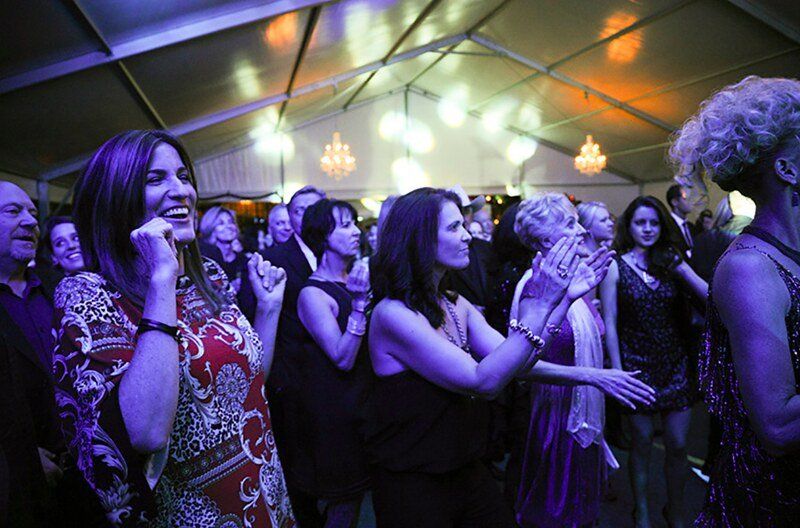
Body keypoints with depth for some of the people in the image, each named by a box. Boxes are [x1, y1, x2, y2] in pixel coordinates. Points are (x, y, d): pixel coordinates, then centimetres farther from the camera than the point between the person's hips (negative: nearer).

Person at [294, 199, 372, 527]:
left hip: (362, 400, 7)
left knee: (353, 495, 20)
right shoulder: (312, 294, -18)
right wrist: (359, 302, -28)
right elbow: (343, 358, -22)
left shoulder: (355, 280, 3)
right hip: (336, 411, -7)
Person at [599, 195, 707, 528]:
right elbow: (609, 322, -7)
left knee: (678, 446, 8)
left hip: (675, 364, 3)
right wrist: (618, 370, -11)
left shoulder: (671, 262, 5)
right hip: (637, 365, -3)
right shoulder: (616, 267, -5)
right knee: (642, 443, 9)